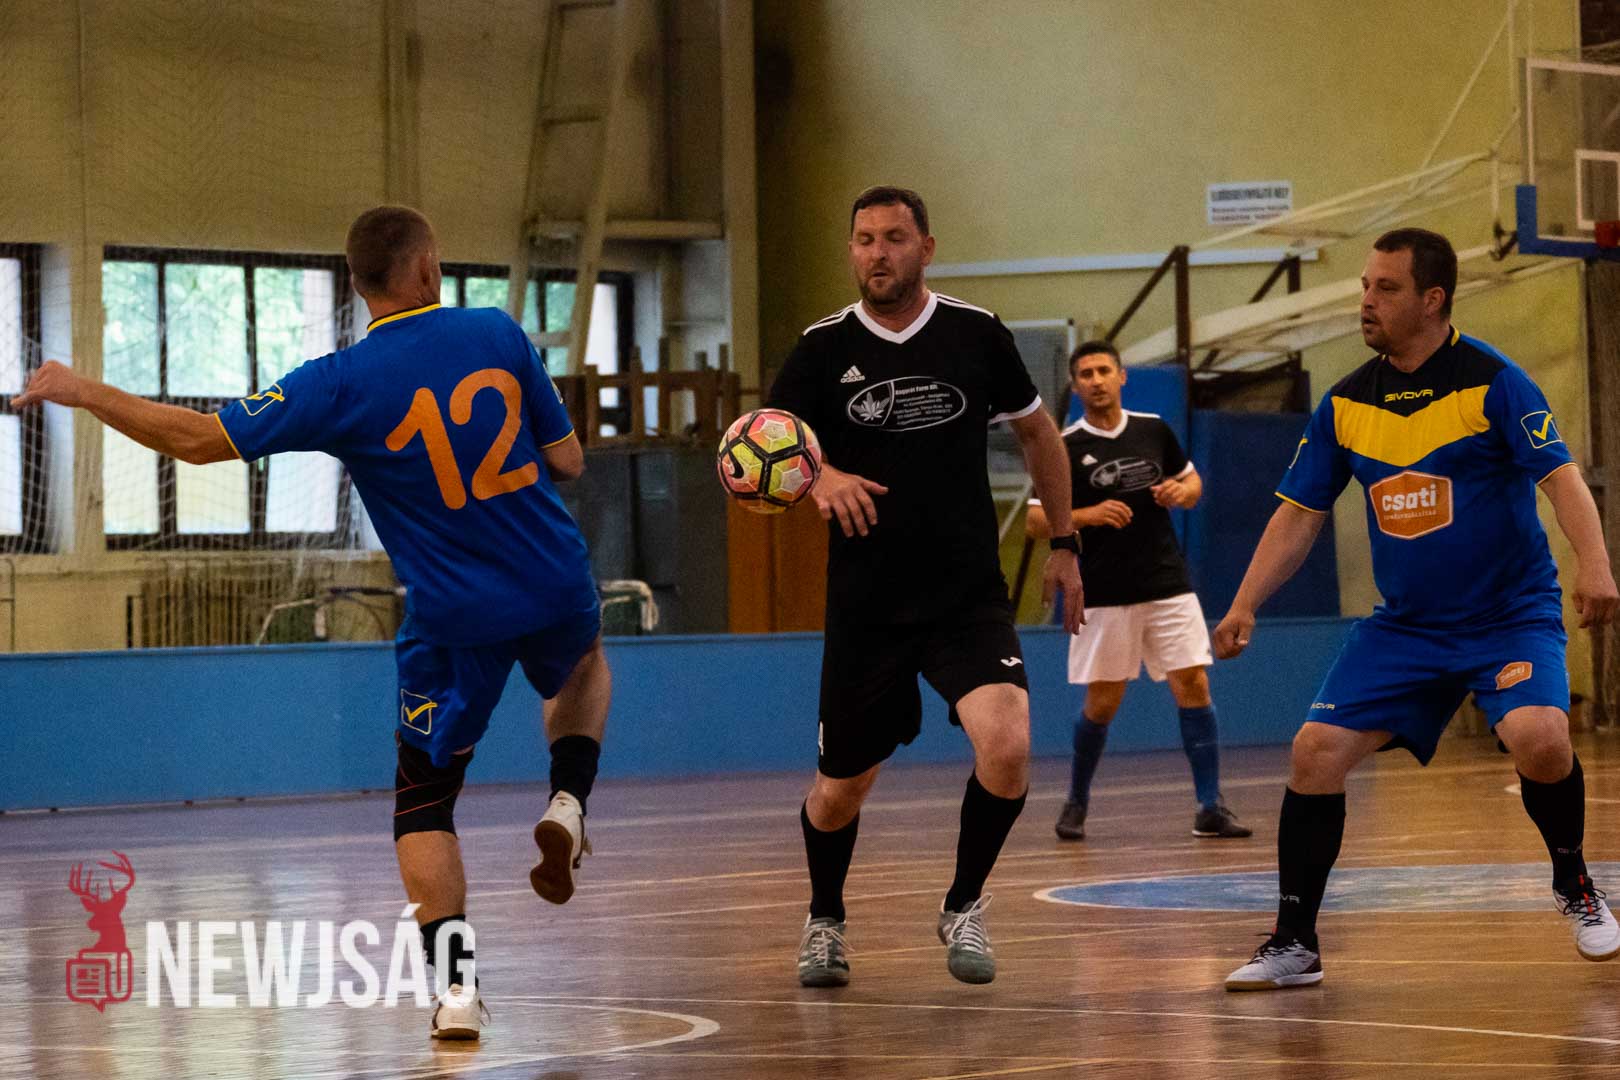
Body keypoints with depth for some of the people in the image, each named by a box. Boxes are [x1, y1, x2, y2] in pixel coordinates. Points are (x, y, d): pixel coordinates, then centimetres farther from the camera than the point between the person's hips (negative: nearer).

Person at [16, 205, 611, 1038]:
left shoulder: (343, 384, -11)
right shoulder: (498, 334, -3)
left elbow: (201, 439, -12)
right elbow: (567, 461, 2)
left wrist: (84, 393, -1)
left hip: (454, 618, -2)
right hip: (558, 591, 3)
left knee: (424, 797, 11)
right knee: (584, 664, 37)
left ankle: (456, 984, -4)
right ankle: (567, 807, 11)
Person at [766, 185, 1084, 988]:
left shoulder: (976, 335, 0)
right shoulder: (823, 349, 0)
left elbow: (1038, 433, 14)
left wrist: (1064, 542, 14)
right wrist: (818, 476, -26)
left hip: (969, 598, -1)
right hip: (865, 607, 1)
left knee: (1007, 746, -23)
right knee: (841, 786, 9)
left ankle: (963, 908, 1)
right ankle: (825, 922, 39)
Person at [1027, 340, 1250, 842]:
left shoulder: (1154, 430, 6)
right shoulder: (1065, 448, -4)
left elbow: (1193, 482, 19)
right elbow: (1035, 522, -5)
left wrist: (1181, 491, -4)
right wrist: (1089, 515, -21)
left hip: (1168, 587, 2)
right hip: (1104, 597, -2)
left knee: (1193, 687, -6)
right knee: (1102, 703, 2)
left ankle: (1210, 808, -3)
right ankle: (1076, 802, 23)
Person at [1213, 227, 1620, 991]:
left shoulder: (1491, 381, -11)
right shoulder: (1345, 404, 4)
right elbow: (1299, 516, 9)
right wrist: (1244, 606, -1)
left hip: (1511, 613, -5)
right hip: (1405, 625, 5)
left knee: (1538, 737, -29)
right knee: (1315, 752, -9)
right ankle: (1294, 945, 2)